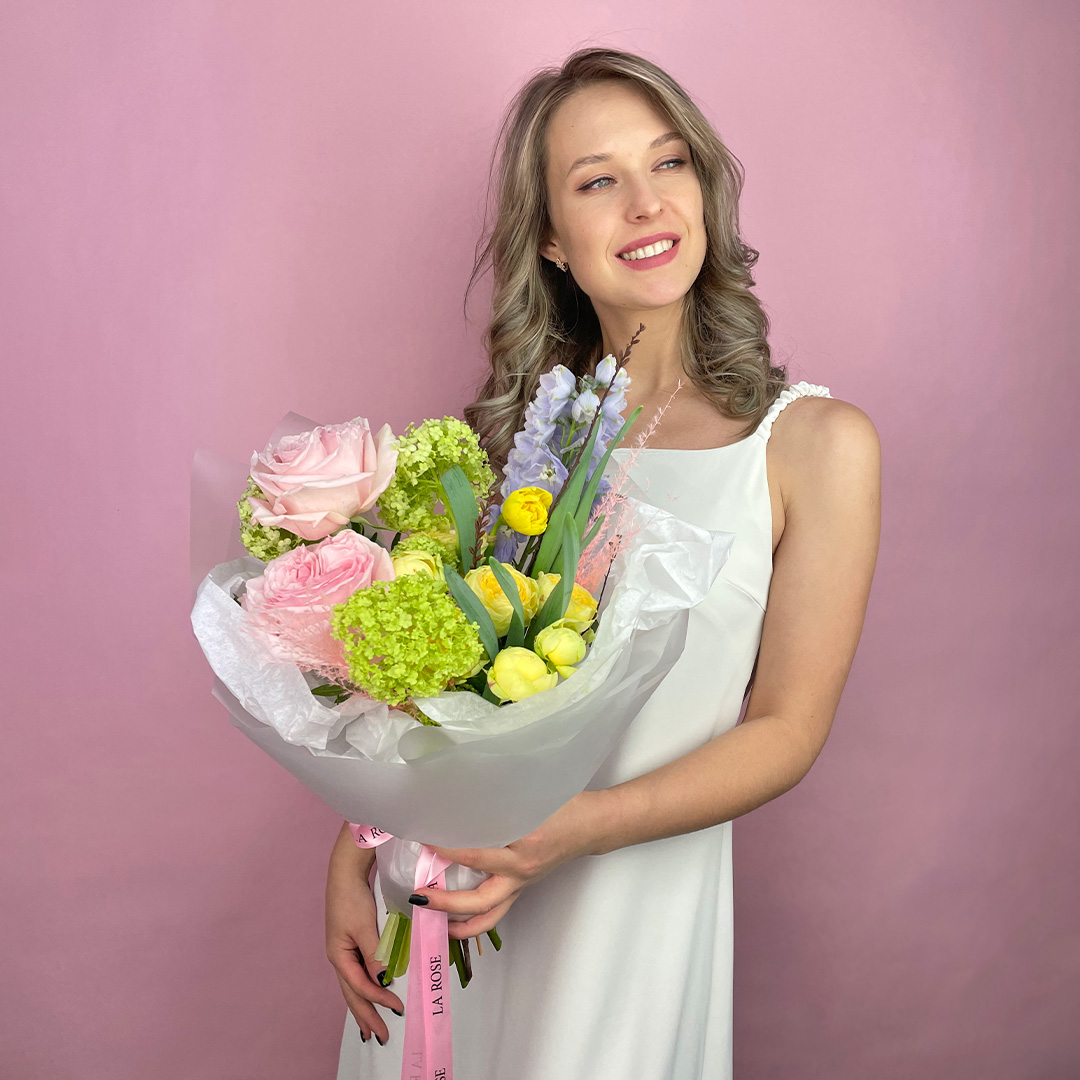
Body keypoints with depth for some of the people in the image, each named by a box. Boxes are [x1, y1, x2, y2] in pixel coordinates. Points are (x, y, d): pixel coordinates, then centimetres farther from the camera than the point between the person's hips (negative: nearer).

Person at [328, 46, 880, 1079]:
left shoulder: (817, 441, -12)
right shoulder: (515, 423, -1)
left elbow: (786, 731, -11)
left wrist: (574, 827, -23)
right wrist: (353, 859, -5)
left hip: (635, 887, -3)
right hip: (444, 869, 3)